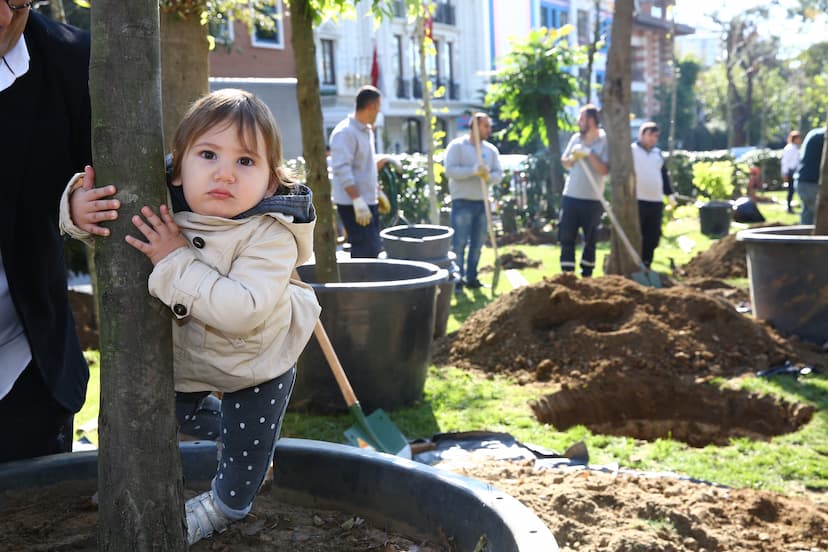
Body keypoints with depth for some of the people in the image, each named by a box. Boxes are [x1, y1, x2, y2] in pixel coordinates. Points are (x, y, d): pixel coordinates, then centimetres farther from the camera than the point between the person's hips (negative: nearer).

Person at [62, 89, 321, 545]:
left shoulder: (270, 234, -37)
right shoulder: (162, 207, -24)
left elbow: (242, 310, -49)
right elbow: (103, 204, -6)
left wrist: (176, 261, -47)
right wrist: (78, 208, -31)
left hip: (258, 359, -4)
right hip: (182, 353, 4)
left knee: (248, 445, 17)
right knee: (181, 416, 29)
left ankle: (224, 506, 48)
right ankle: (226, 430, 61)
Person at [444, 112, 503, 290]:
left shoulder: (491, 150, 11)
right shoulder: (457, 146, -4)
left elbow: (499, 174, 8)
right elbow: (450, 170, -15)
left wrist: (489, 176, -15)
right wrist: (474, 170, -24)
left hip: (482, 202, 5)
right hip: (462, 202, -5)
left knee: (477, 243, 8)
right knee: (459, 242, -6)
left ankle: (471, 278, 17)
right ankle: (457, 279, -1)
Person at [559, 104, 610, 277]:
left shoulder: (605, 141, -6)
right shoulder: (576, 138, 8)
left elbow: (605, 170, -14)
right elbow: (565, 162, 15)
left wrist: (589, 154, -18)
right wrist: (573, 157, -5)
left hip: (592, 199, -4)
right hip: (570, 196, 4)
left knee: (590, 240, 6)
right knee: (566, 237, 1)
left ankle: (586, 275, 15)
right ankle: (567, 274, 6)